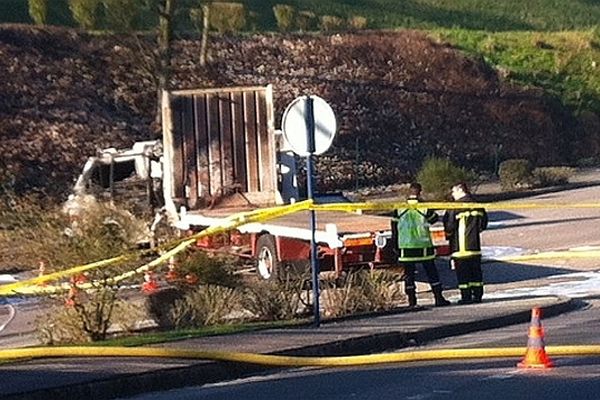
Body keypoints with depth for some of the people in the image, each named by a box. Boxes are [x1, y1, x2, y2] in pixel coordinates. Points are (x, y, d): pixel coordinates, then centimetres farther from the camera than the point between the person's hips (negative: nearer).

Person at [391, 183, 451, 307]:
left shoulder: (398, 209, -2)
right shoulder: (425, 208, -7)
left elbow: (394, 228, 3)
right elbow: (434, 219, 10)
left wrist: (395, 245, 12)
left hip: (405, 247, 1)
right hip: (424, 246, -1)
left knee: (409, 274, 6)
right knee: (431, 272, 8)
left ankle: (411, 301, 3)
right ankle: (439, 298, 6)